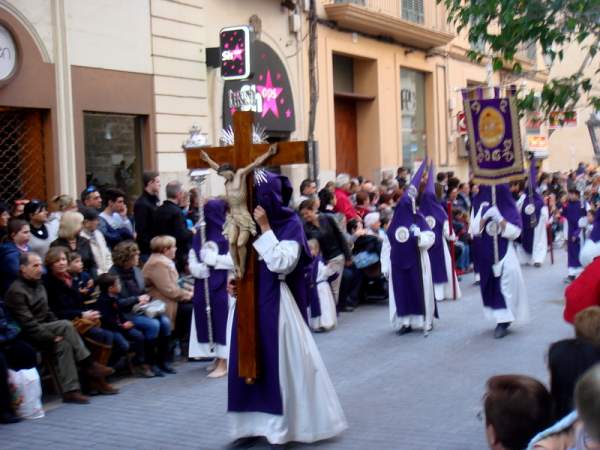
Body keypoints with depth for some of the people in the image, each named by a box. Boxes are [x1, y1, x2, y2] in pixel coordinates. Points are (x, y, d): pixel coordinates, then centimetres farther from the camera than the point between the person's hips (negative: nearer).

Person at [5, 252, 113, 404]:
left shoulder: (38, 285, 14)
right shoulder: (16, 291, -14)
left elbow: (47, 313, 18)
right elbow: (27, 323, -21)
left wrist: (57, 334, 2)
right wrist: (51, 336, -22)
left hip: (43, 330, 8)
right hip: (27, 335, -8)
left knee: (63, 345, -21)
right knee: (66, 325, -26)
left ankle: (70, 390, -22)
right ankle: (89, 365, -18)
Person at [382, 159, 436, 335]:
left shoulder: (419, 219, -2)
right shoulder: (394, 222, 5)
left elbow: (430, 238, -6)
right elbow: (386, 245, 6)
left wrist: (420, 238, -27)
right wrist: (385, 265, 3)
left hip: (417, 261, -3)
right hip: (398, 262, 3)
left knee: (420, 290, 2)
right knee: (401, 291, 4)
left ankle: (425, 320, 13)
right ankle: (405, 321, 12)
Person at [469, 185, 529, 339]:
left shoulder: (508, 205, -1)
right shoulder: (479, 204, 3)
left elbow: (515, 232, -6)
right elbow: (473, 230, -2)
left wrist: (500, 219, -20)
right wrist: (485, 218, -18)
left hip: (504, 251, -2)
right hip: (485, 254, 2)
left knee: (507, 281, -12)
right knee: (492, 284, 6)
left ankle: (503, 320, -8)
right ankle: (501, 318, 19)